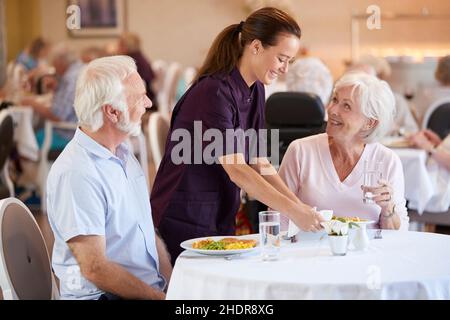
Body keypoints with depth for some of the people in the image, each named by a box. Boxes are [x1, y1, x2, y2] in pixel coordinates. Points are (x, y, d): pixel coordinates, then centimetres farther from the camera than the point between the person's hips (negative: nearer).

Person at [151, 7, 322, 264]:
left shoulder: (256, 91, 6)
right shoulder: (214, 92, -22)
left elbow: (260, 163, 5)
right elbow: (236, 170, -27)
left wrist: (299, 205, -6)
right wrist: (293, 210, -30)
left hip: (221, 221, 8)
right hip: (184, 223, -8)